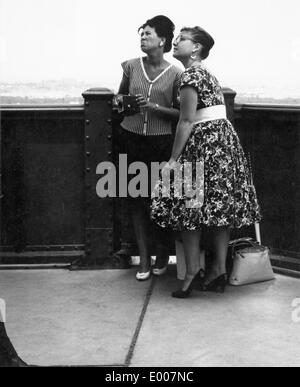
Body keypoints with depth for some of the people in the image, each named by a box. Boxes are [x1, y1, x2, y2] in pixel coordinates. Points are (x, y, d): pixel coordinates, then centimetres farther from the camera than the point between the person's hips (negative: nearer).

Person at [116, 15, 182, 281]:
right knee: (136, 199, 5)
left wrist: (154, 107, -15)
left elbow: (180, 114, -3)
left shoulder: (175, 74, -4)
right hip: (131, 139, 3)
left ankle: (163, 253, 24)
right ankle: (144, 259, 15)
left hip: (161, 142, -2)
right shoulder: (132, 66, 3)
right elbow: (120, 98, 19)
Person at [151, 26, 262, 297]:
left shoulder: (191, 75, -10)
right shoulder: (208, 74, 19)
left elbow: (187, 121, -15)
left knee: (189, 208, -3)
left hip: (203, 144, -9)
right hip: (223, 140, 10)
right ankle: (219, 270, 13)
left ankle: (192, 273, 0)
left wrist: (174, 158, -13)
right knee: (218, 207, 9)